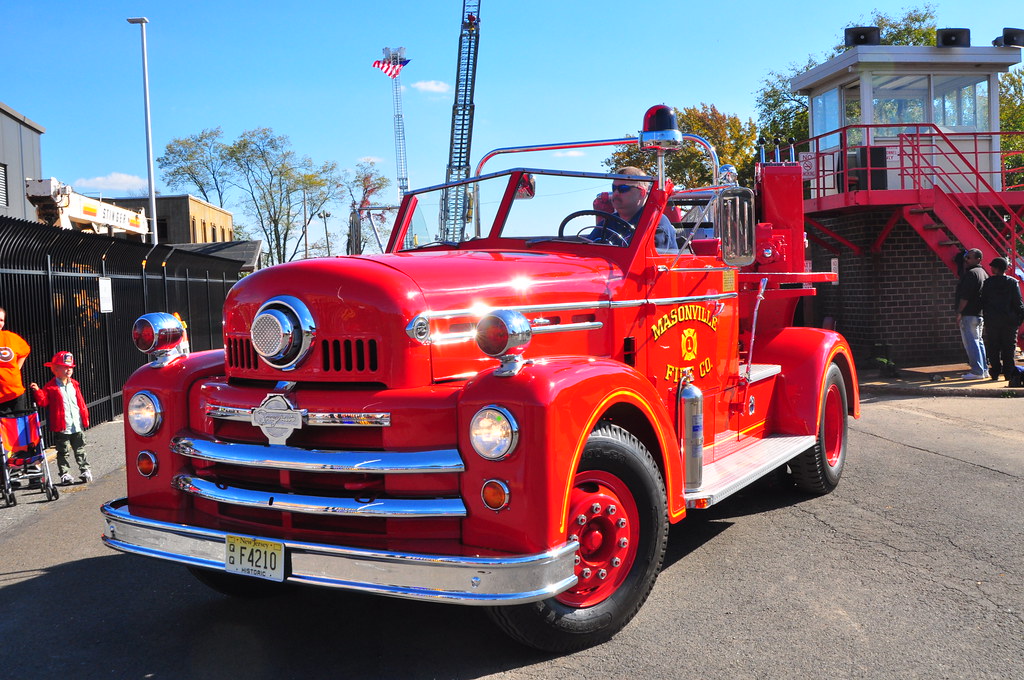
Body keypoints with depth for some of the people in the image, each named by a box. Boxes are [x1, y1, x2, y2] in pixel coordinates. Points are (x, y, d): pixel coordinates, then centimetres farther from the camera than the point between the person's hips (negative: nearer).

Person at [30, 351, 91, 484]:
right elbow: (43, 401, -11)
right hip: (61, 427, -4)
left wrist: (85, 416, 13)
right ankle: (64, 474, 13)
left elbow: (81, 402, 14)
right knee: (63, 452, 6)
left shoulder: (74, 384, 8)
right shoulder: (51, 387, -6)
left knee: (80, 450, 13)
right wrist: (37, 392, -27)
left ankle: (84, 470, 21)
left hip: (77, 426, 4)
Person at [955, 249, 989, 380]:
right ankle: (984, 369, 19)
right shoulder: (983, 273, 17)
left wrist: (959, 312, -15)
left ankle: (977, 371, -8)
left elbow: (965, 296, -20)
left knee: (971, 342, -7)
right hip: (980, 313, 10)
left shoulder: (970, 273, -14)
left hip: (969, 314, -10)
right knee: (978, 341, 16)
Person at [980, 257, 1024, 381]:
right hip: (1009, 320, 0)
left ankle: (996, 372, 4)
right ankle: (1008, 373, 4)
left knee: (993, 348, 5)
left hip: (992, 320, 0)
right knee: (1008, 348, 5)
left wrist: (986, 315, 9)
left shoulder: (987, 282, -2)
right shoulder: (1013, 282, -2)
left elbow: (983, 301, 0)